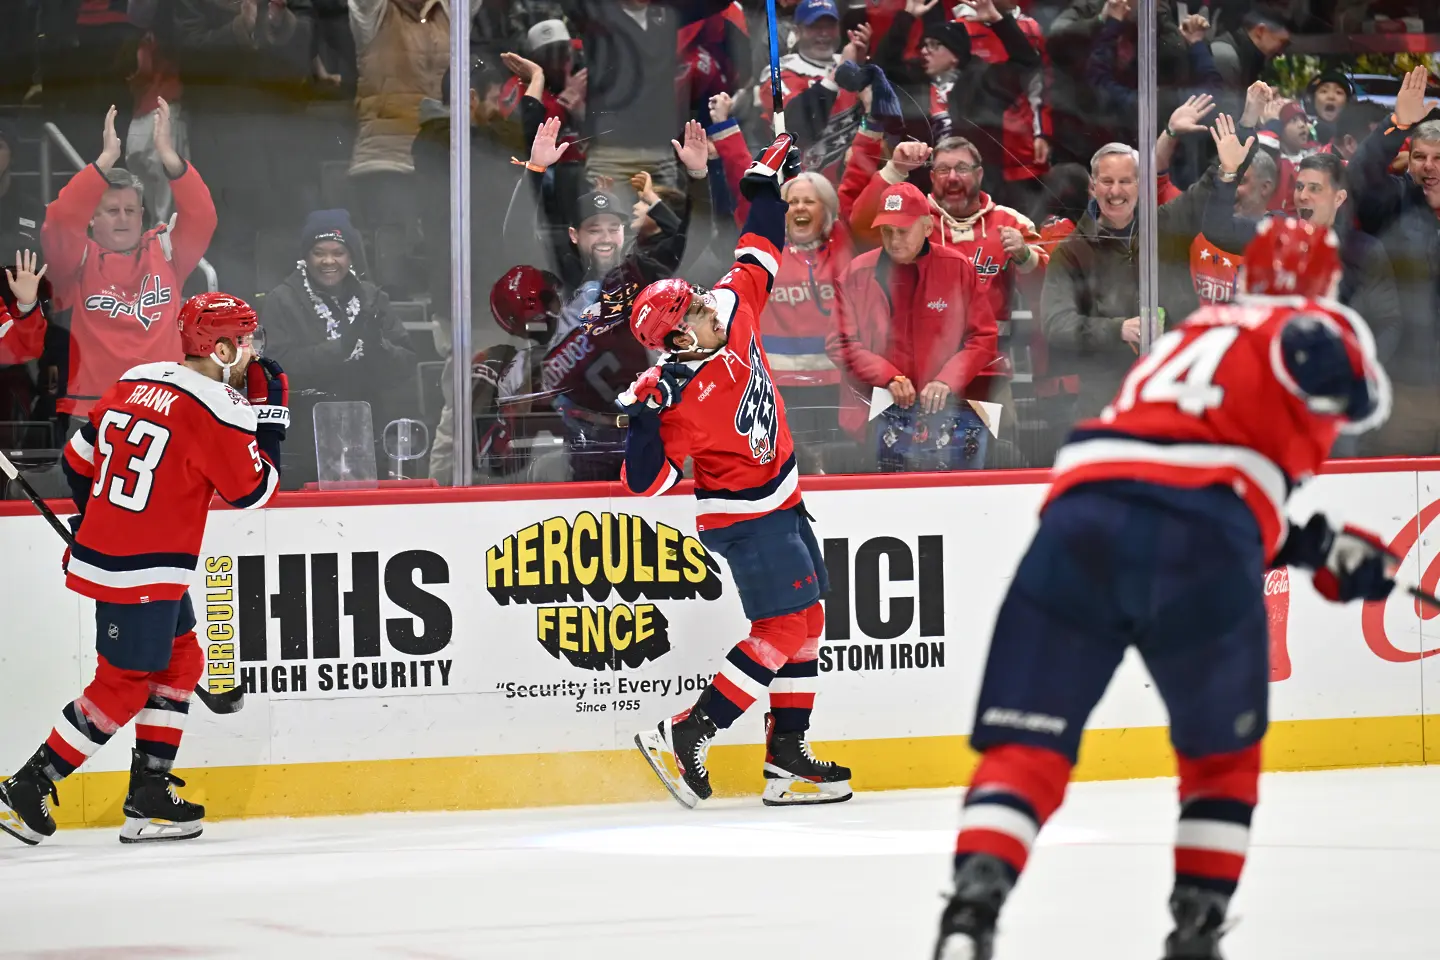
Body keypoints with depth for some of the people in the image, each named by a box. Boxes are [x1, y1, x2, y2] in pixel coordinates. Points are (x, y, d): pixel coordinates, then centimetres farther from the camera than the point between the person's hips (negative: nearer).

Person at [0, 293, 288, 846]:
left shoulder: (136, 382, 9)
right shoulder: (216, 407, -15)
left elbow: (79, 459, 16)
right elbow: (252, 490, -7)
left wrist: (97, 524, 30)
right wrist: (270, 415, 0)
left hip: (102, 549, 9)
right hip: (144, 575, -9)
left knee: (182, 661, 17)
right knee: (123, 687, 0)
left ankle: (150, 798, 18)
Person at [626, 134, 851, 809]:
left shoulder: (734, 311, -6)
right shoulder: (681, 396, -26)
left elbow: (759, 257, 11)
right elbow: (644, 482, -29)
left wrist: (767, 188, 7)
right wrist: (644, 417, -41)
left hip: (780, 502, 9)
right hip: (743, 518, -9)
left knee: (807, 620, 11)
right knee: (782, 629, -12)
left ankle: (786, 757, 16)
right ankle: (681, 735, -8)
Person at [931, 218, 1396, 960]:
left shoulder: (1189, 336, 39)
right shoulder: (1322, 322, 19)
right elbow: (1311, 350, -9)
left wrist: (1322, 549, 45)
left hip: (1079, 516, 4)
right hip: (1201, 542, -4)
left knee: (1024, 749, 0)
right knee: (1222, 754, 21)